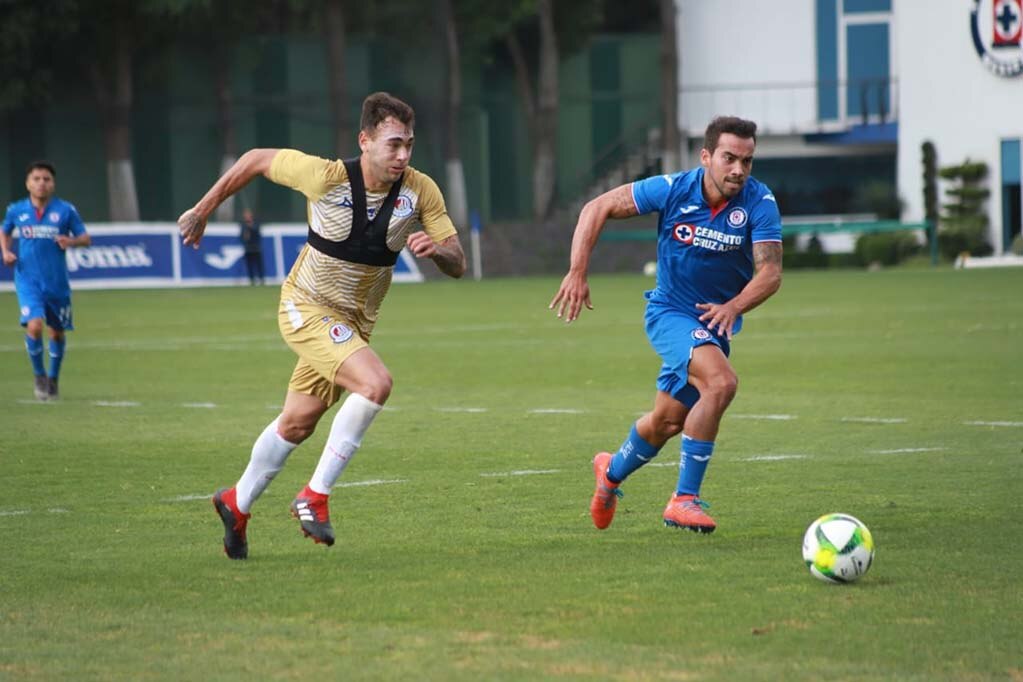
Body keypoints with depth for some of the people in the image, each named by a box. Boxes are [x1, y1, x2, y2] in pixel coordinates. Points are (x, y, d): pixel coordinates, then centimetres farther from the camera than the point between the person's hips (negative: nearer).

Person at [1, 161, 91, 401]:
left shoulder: (65, 210, -3)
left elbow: (86, 238, 2)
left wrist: (71, 241, -19)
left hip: (57, 281, 1)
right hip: (28, 280, -1)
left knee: (57, 332, 12)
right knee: (34, 326, -19)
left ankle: (53, 379, 34)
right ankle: (39, 377, 3)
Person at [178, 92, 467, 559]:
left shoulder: (420, 191, -13)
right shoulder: (326, 177, -23)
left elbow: (457, 265, -8)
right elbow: (256, 159, -7)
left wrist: (435, 249, -32)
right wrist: (202, 210, 1)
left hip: (355, 322, 5)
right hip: (307, 307, -5)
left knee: (297, 424, 16)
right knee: (376, 383, -27)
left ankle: (237, 503, 40)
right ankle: (315, 495, -16)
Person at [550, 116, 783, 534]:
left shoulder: (759, 203, -17)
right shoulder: (673, 190, -18)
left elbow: (770, 272, -23)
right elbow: (598, 208, -9)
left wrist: (734, 307, -41)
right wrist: (577, 272, -16)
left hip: (715, 322, 4)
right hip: (671, 312, -4)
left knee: (668, 421, 15)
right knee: (720, 381, -30)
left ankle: (613, 471, 47)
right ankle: (684, 500, -23)